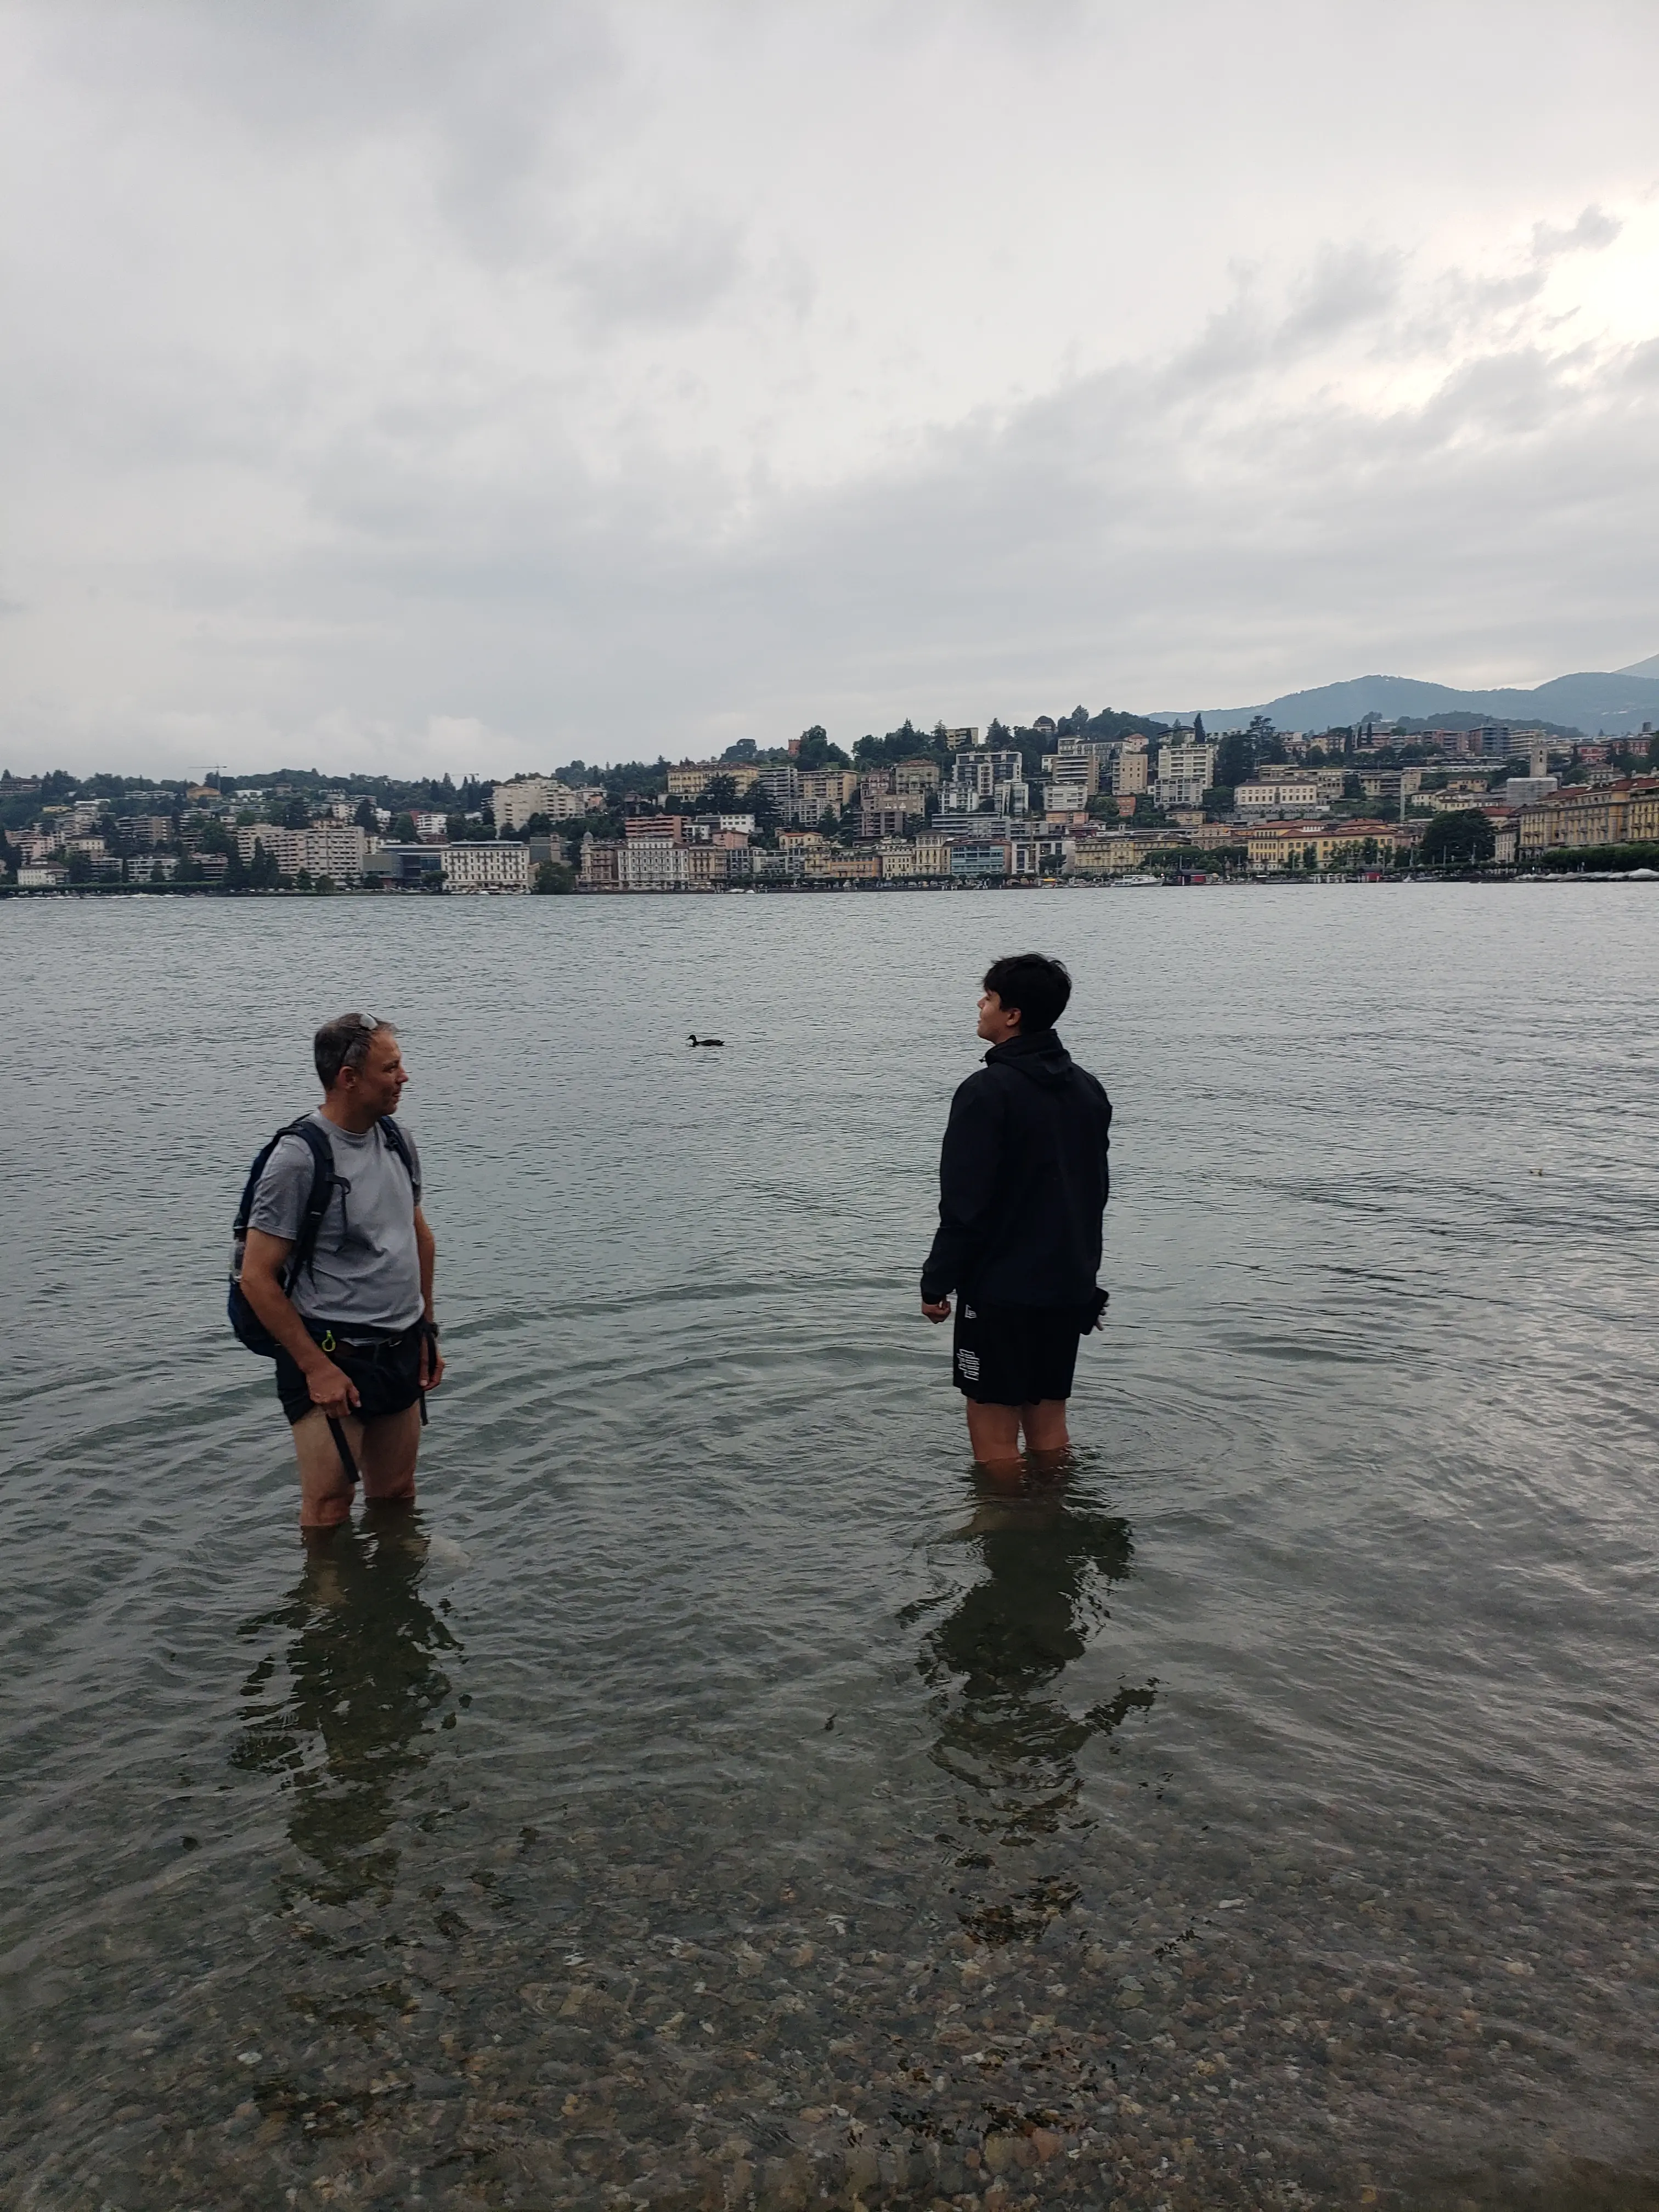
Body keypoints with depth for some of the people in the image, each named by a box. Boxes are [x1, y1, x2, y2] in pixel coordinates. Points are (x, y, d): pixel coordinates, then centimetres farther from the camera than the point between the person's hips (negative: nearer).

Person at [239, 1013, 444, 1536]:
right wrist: (316, 1368, -16)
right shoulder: (299, 1158, -16)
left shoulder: (397, 1142, 6)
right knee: (328, 1510, 1)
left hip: (401, 1353, 7)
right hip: (331, 1356, -6)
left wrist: (427, 1331, 15)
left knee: (395, 1497, 17)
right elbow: (257, 1279, -15)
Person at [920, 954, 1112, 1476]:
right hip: (1070, 1286, 8)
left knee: (993, 1425, 4)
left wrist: (936, 1282, -9)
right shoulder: (1088, 1089, 8)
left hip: (1000, 1289, -8)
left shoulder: (988, 1091, -16)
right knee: (1048, 1416, 17)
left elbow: (964, 1202, -18)